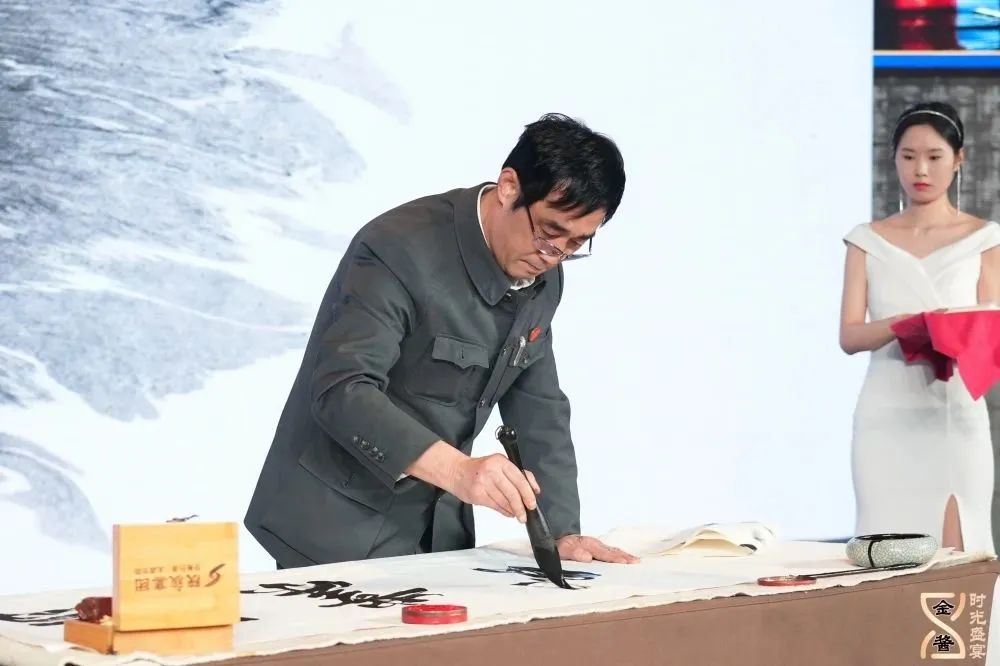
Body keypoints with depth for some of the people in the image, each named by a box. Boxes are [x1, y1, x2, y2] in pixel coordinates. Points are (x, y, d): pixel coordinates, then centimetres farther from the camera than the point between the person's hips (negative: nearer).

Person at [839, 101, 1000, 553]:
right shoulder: (869, 241, 8)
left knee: (954, 553, -5)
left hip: (954, 415, -1)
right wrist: (901, 324, -20)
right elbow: (849, 335, 0)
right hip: (886, 417, 1)